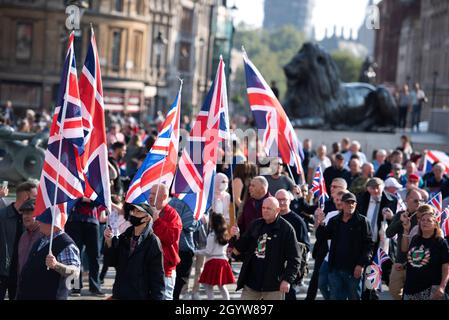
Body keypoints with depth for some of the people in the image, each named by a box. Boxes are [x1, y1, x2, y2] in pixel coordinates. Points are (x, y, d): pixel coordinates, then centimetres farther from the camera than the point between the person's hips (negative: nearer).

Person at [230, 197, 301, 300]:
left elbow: (294, 258, -9)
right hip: (251, 282, 5)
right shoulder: (255, 225, 9)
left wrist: (288, 279, -15)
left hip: (274, 284, -5)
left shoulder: (286, 229, -8)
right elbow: (241, 249, 16)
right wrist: (237, 237, -4)